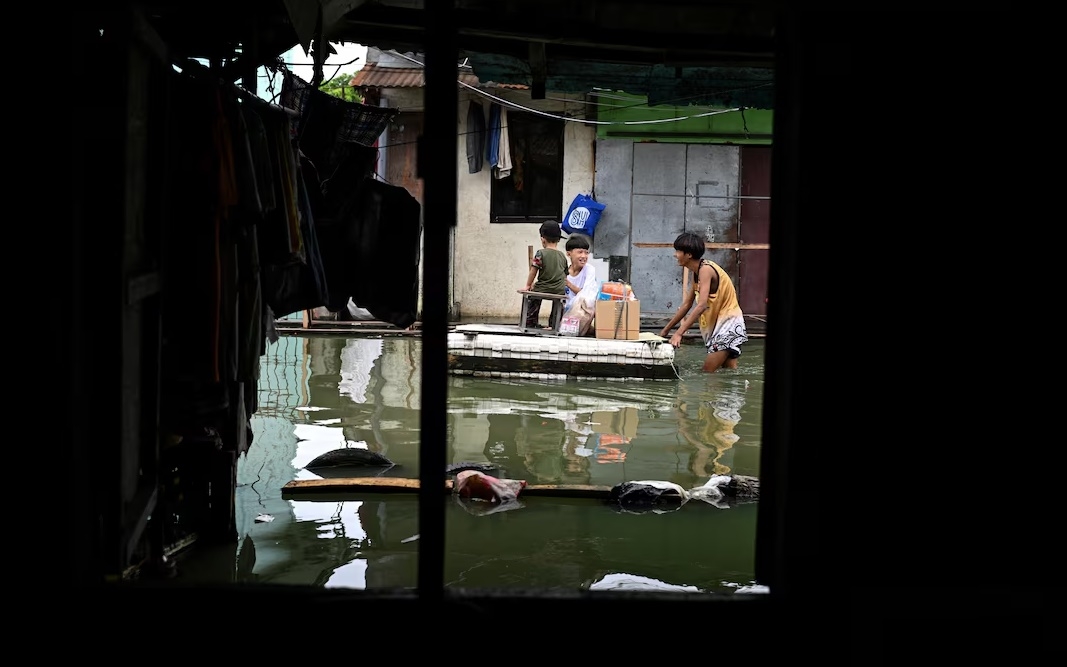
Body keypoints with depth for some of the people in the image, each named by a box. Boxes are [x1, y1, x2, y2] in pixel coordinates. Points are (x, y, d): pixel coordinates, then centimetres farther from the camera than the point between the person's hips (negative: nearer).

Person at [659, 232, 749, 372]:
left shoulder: (705, 269, -20)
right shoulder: (697, 272, 10)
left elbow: (701, 305, -30)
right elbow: (686, 305, 16)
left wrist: (679, 333, -33)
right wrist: (666, 330, 17)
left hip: (729, 322, -10)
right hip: (717, 321, 10)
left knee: (708, 370, -12)